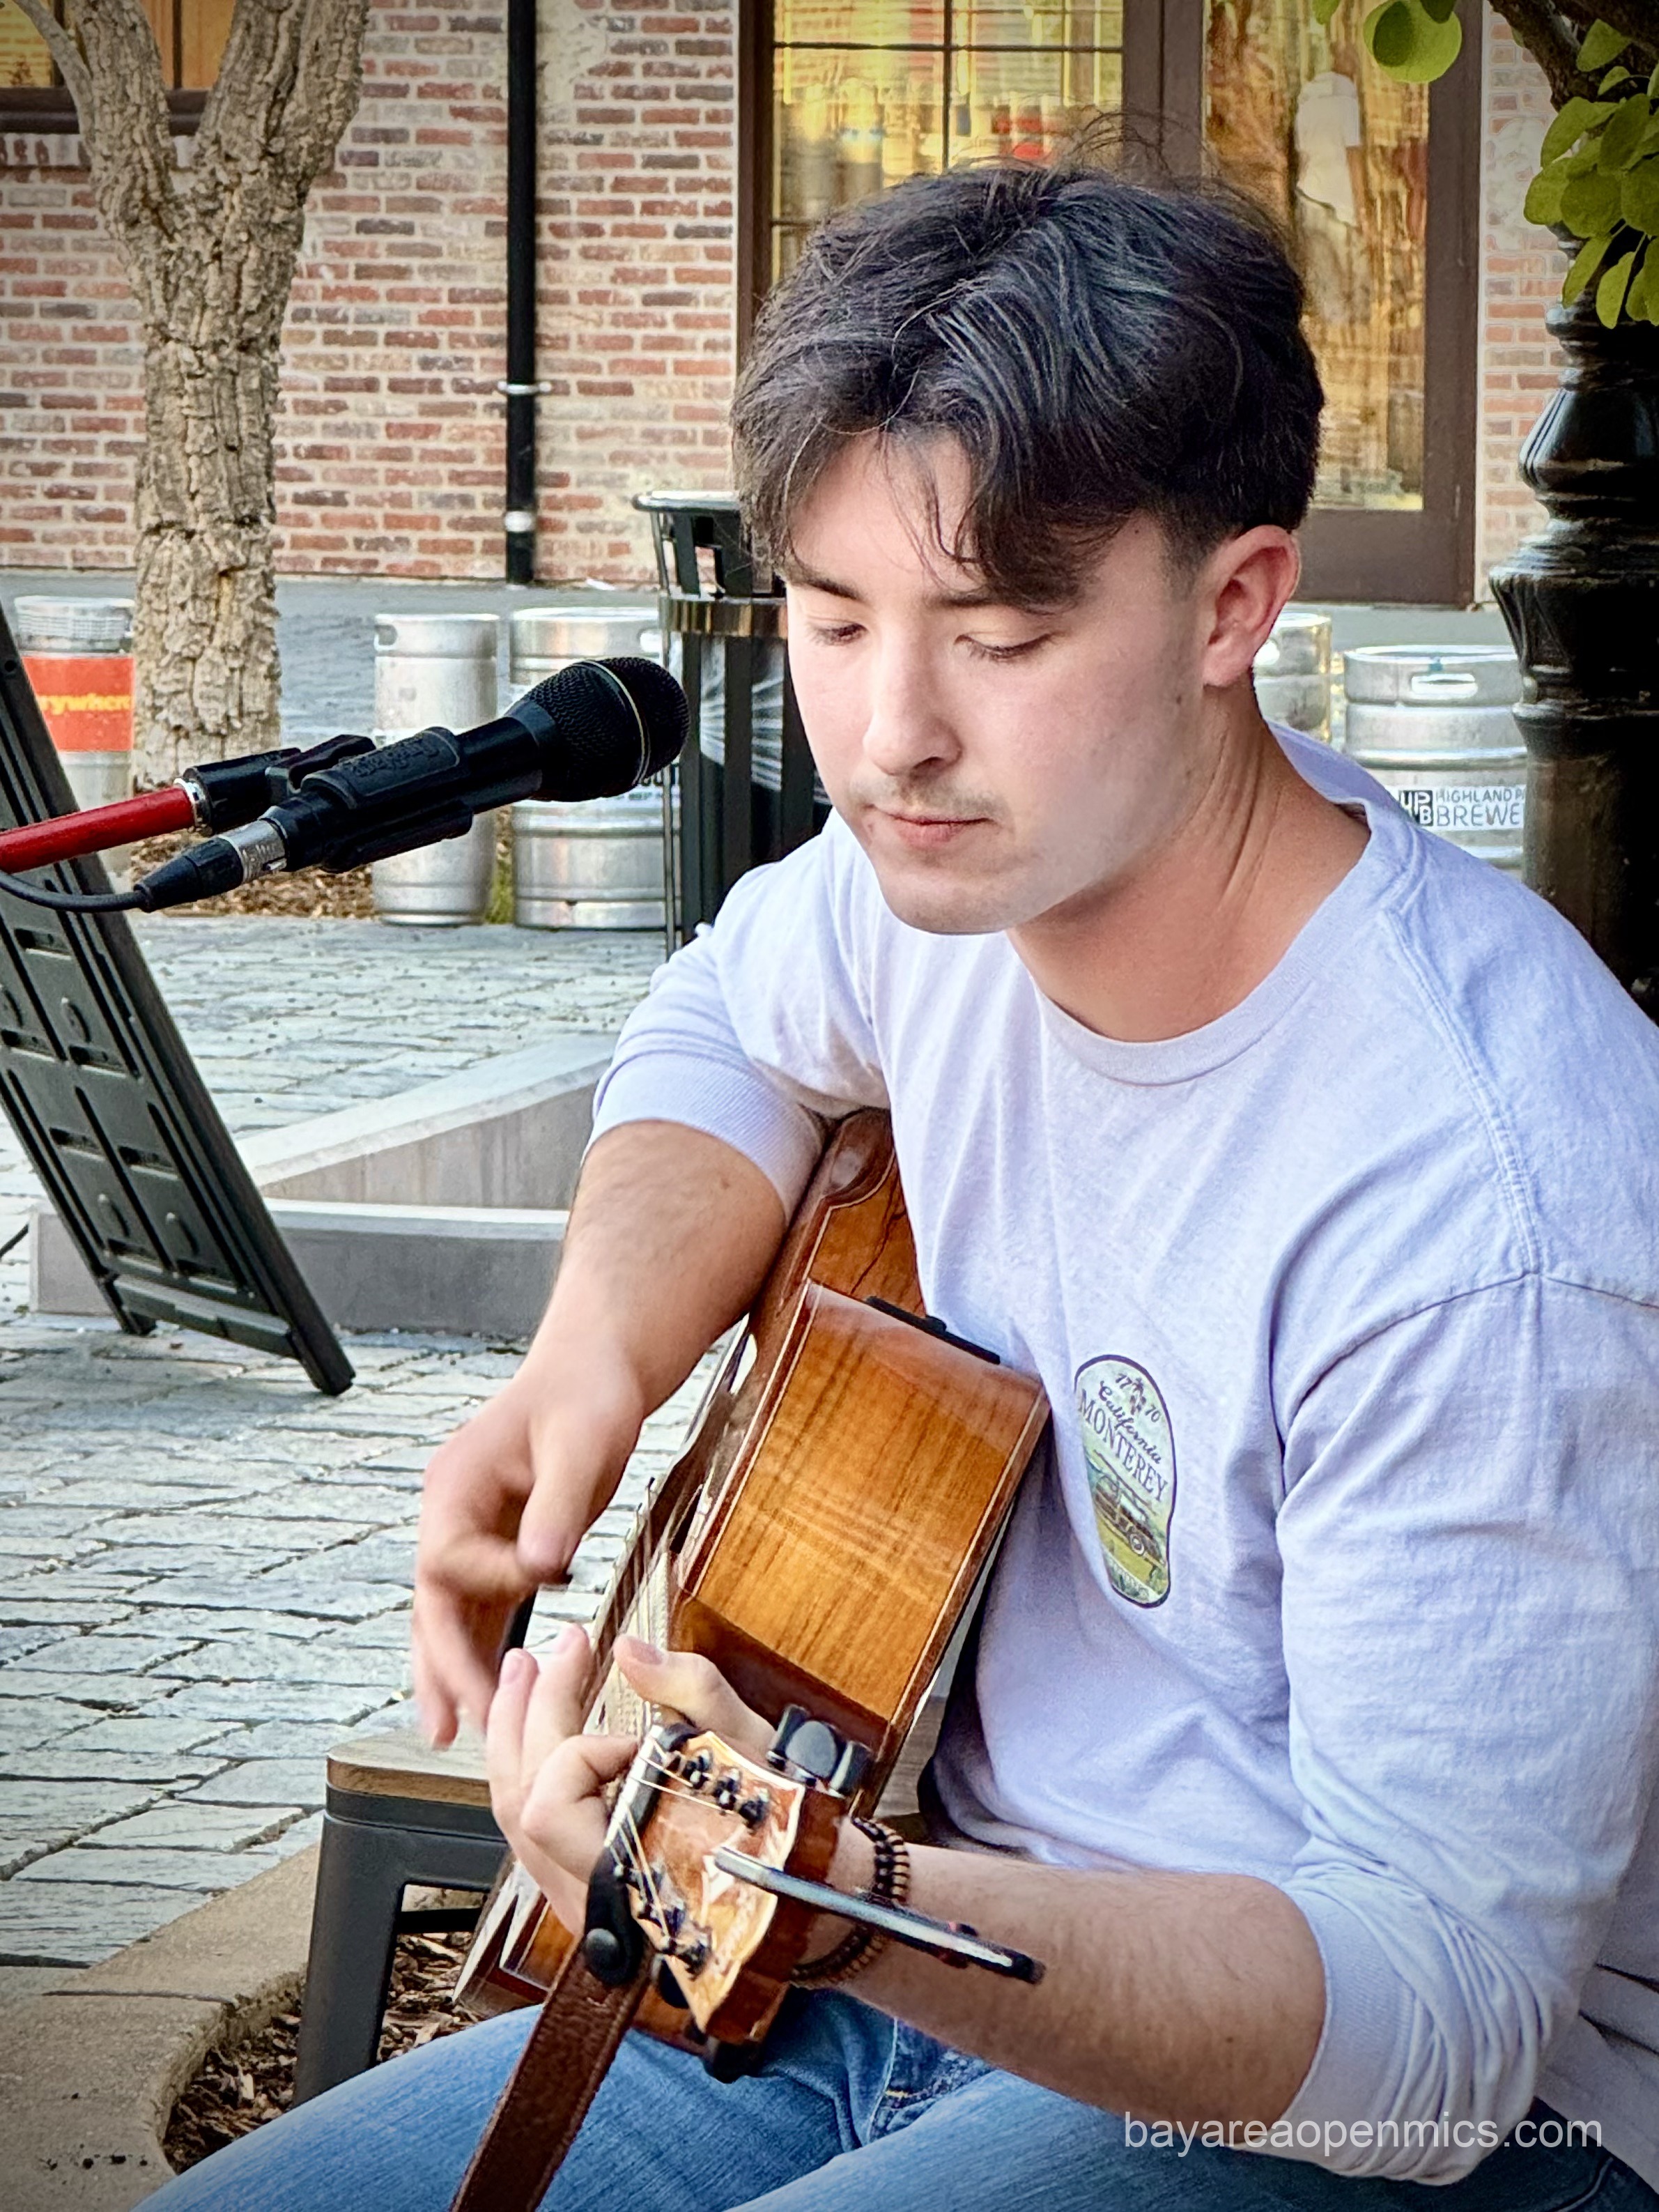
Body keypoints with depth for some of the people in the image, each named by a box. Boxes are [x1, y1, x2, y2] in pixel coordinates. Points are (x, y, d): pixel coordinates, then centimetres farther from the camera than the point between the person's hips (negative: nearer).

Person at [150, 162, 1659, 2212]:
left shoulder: (1491, 1212, -27)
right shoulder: (970, 854, -4)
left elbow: (1447, 2008, -27)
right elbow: (736, 1020, 22)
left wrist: (845, 1908, -43)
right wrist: (594, 1360, 1)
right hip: (952, 1939, 7)